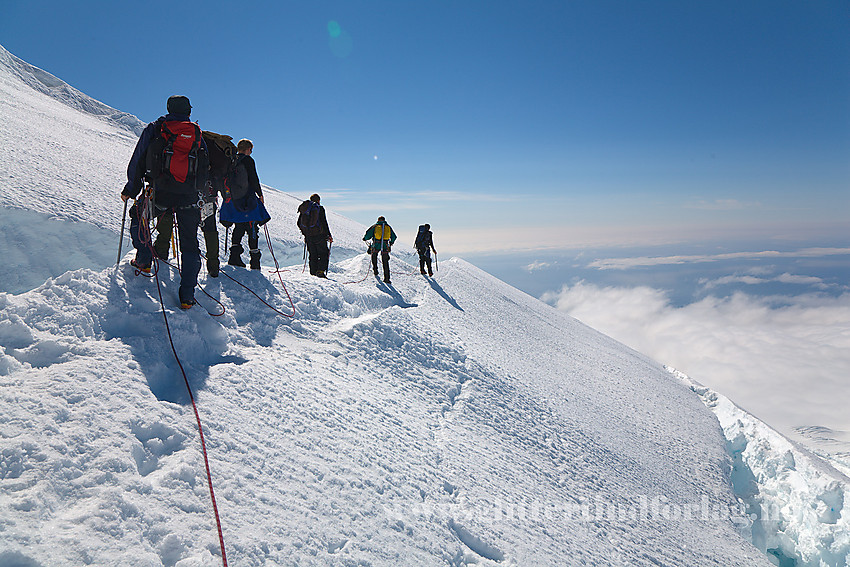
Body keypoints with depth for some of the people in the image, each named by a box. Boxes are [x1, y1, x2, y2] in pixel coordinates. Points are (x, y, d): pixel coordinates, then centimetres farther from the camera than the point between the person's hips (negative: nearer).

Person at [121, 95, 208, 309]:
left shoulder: (155, 128, 9)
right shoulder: (197, 134, 15)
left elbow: (138, 161, 8)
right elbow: (204, 170, 15)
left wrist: (130, 190, 18)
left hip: (160, 193, -1)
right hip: (189, 198, 1)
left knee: (137, 214, 30)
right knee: (190, 245, 7)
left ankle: (144, 260, 26)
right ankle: (187, 295, 2)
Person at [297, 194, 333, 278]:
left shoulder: (304, 209, 10)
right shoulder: (320, 208, -4)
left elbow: (298, 223, 12)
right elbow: (324, 223, -9)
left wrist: (304, 233, 23)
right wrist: (329, 235, -3)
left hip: (308, 236, 5)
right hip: (319, 235, -5)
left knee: (313, 255, 13)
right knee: (324, 253, 4)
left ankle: (313, 272, 10)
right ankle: (321, 270, -13)